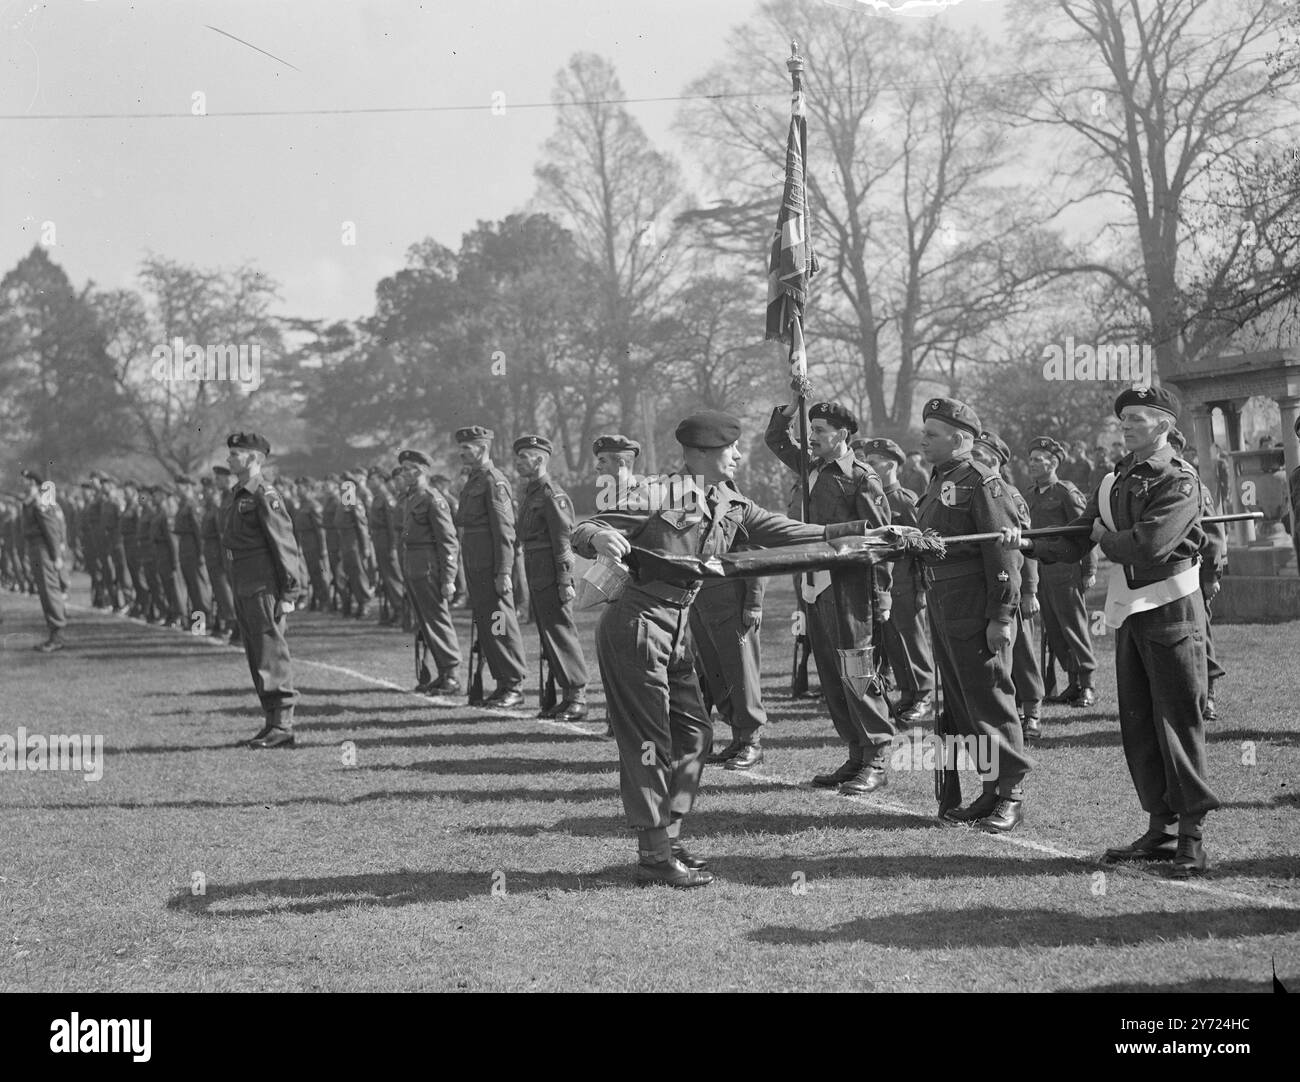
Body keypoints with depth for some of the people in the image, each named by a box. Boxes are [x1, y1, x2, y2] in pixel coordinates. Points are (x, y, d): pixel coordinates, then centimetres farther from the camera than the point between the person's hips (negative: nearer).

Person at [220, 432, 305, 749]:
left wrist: (290, 592, -18)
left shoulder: (265, 496, -13)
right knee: (257, 659, 12)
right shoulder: (236, 497, 16)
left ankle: (283, 726, -5)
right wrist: (235, 589, 18)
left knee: (272, 655, -7)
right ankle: (272, 723, 17)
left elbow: (284, 543, -16)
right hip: (243, 589, 10)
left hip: (265, 589, -10)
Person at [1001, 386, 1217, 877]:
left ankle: (1192, 835, 0)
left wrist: (1105, 537, -5)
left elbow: (1149, 545, -24)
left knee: (1179, 721, -5)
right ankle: (1161, 827, 17)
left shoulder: (1180, 481, -11)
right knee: (1137, 725, 9)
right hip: (1129, 613, 7)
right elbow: (1074, 546, 10)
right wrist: (1027, 544, -6)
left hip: (1171, 611, -7)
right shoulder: (1114, 481, 12)